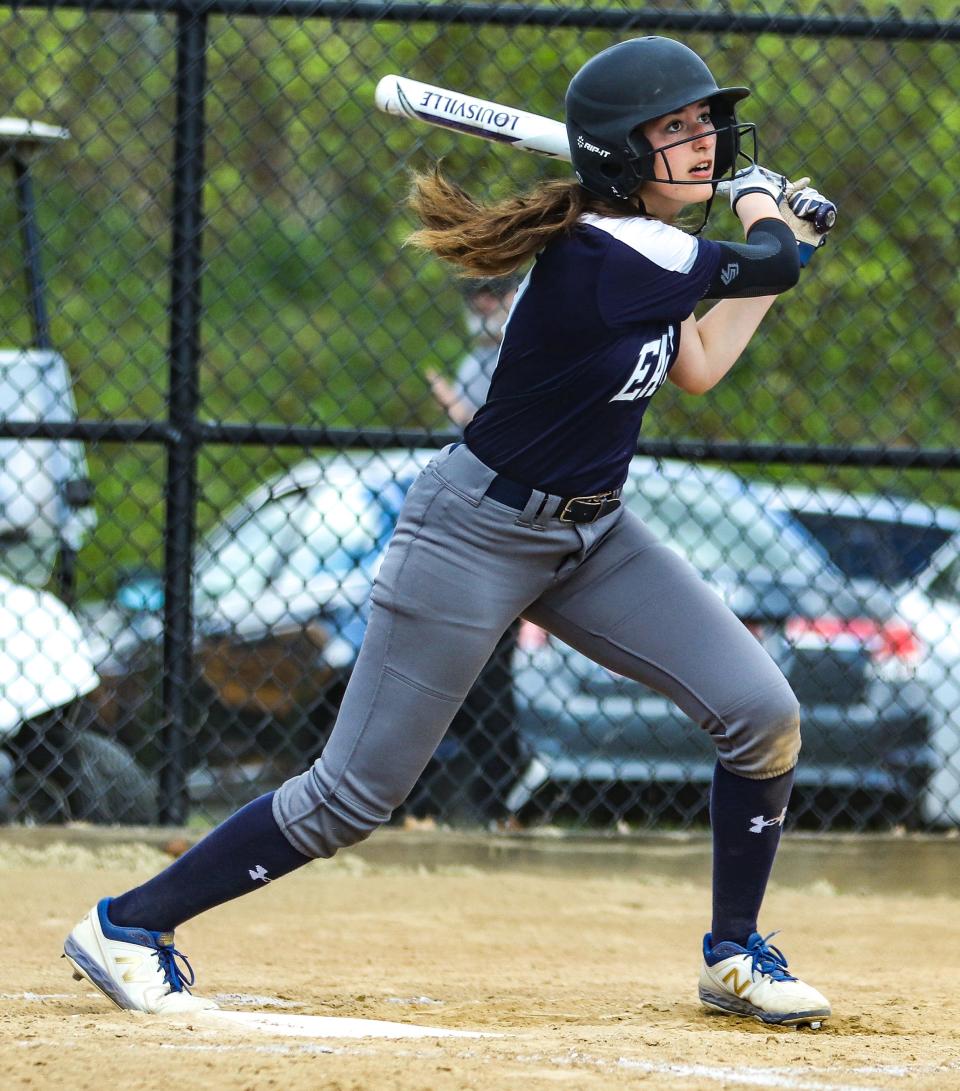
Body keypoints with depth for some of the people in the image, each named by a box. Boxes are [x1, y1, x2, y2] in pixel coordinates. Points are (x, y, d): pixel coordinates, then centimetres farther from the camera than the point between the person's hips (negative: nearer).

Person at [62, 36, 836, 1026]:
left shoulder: (642, 240, 2)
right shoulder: (600, 255, -26)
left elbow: (696, 369, 15)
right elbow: (768, 263, -18)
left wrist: (778, 236, 15)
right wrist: (760, 197, 5)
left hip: (590, 535, 9)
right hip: (478, 532, -9)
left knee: (764, 717, -2)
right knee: (356, 795, -6)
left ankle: (734, 955, 16)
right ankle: (127, 925, 7)